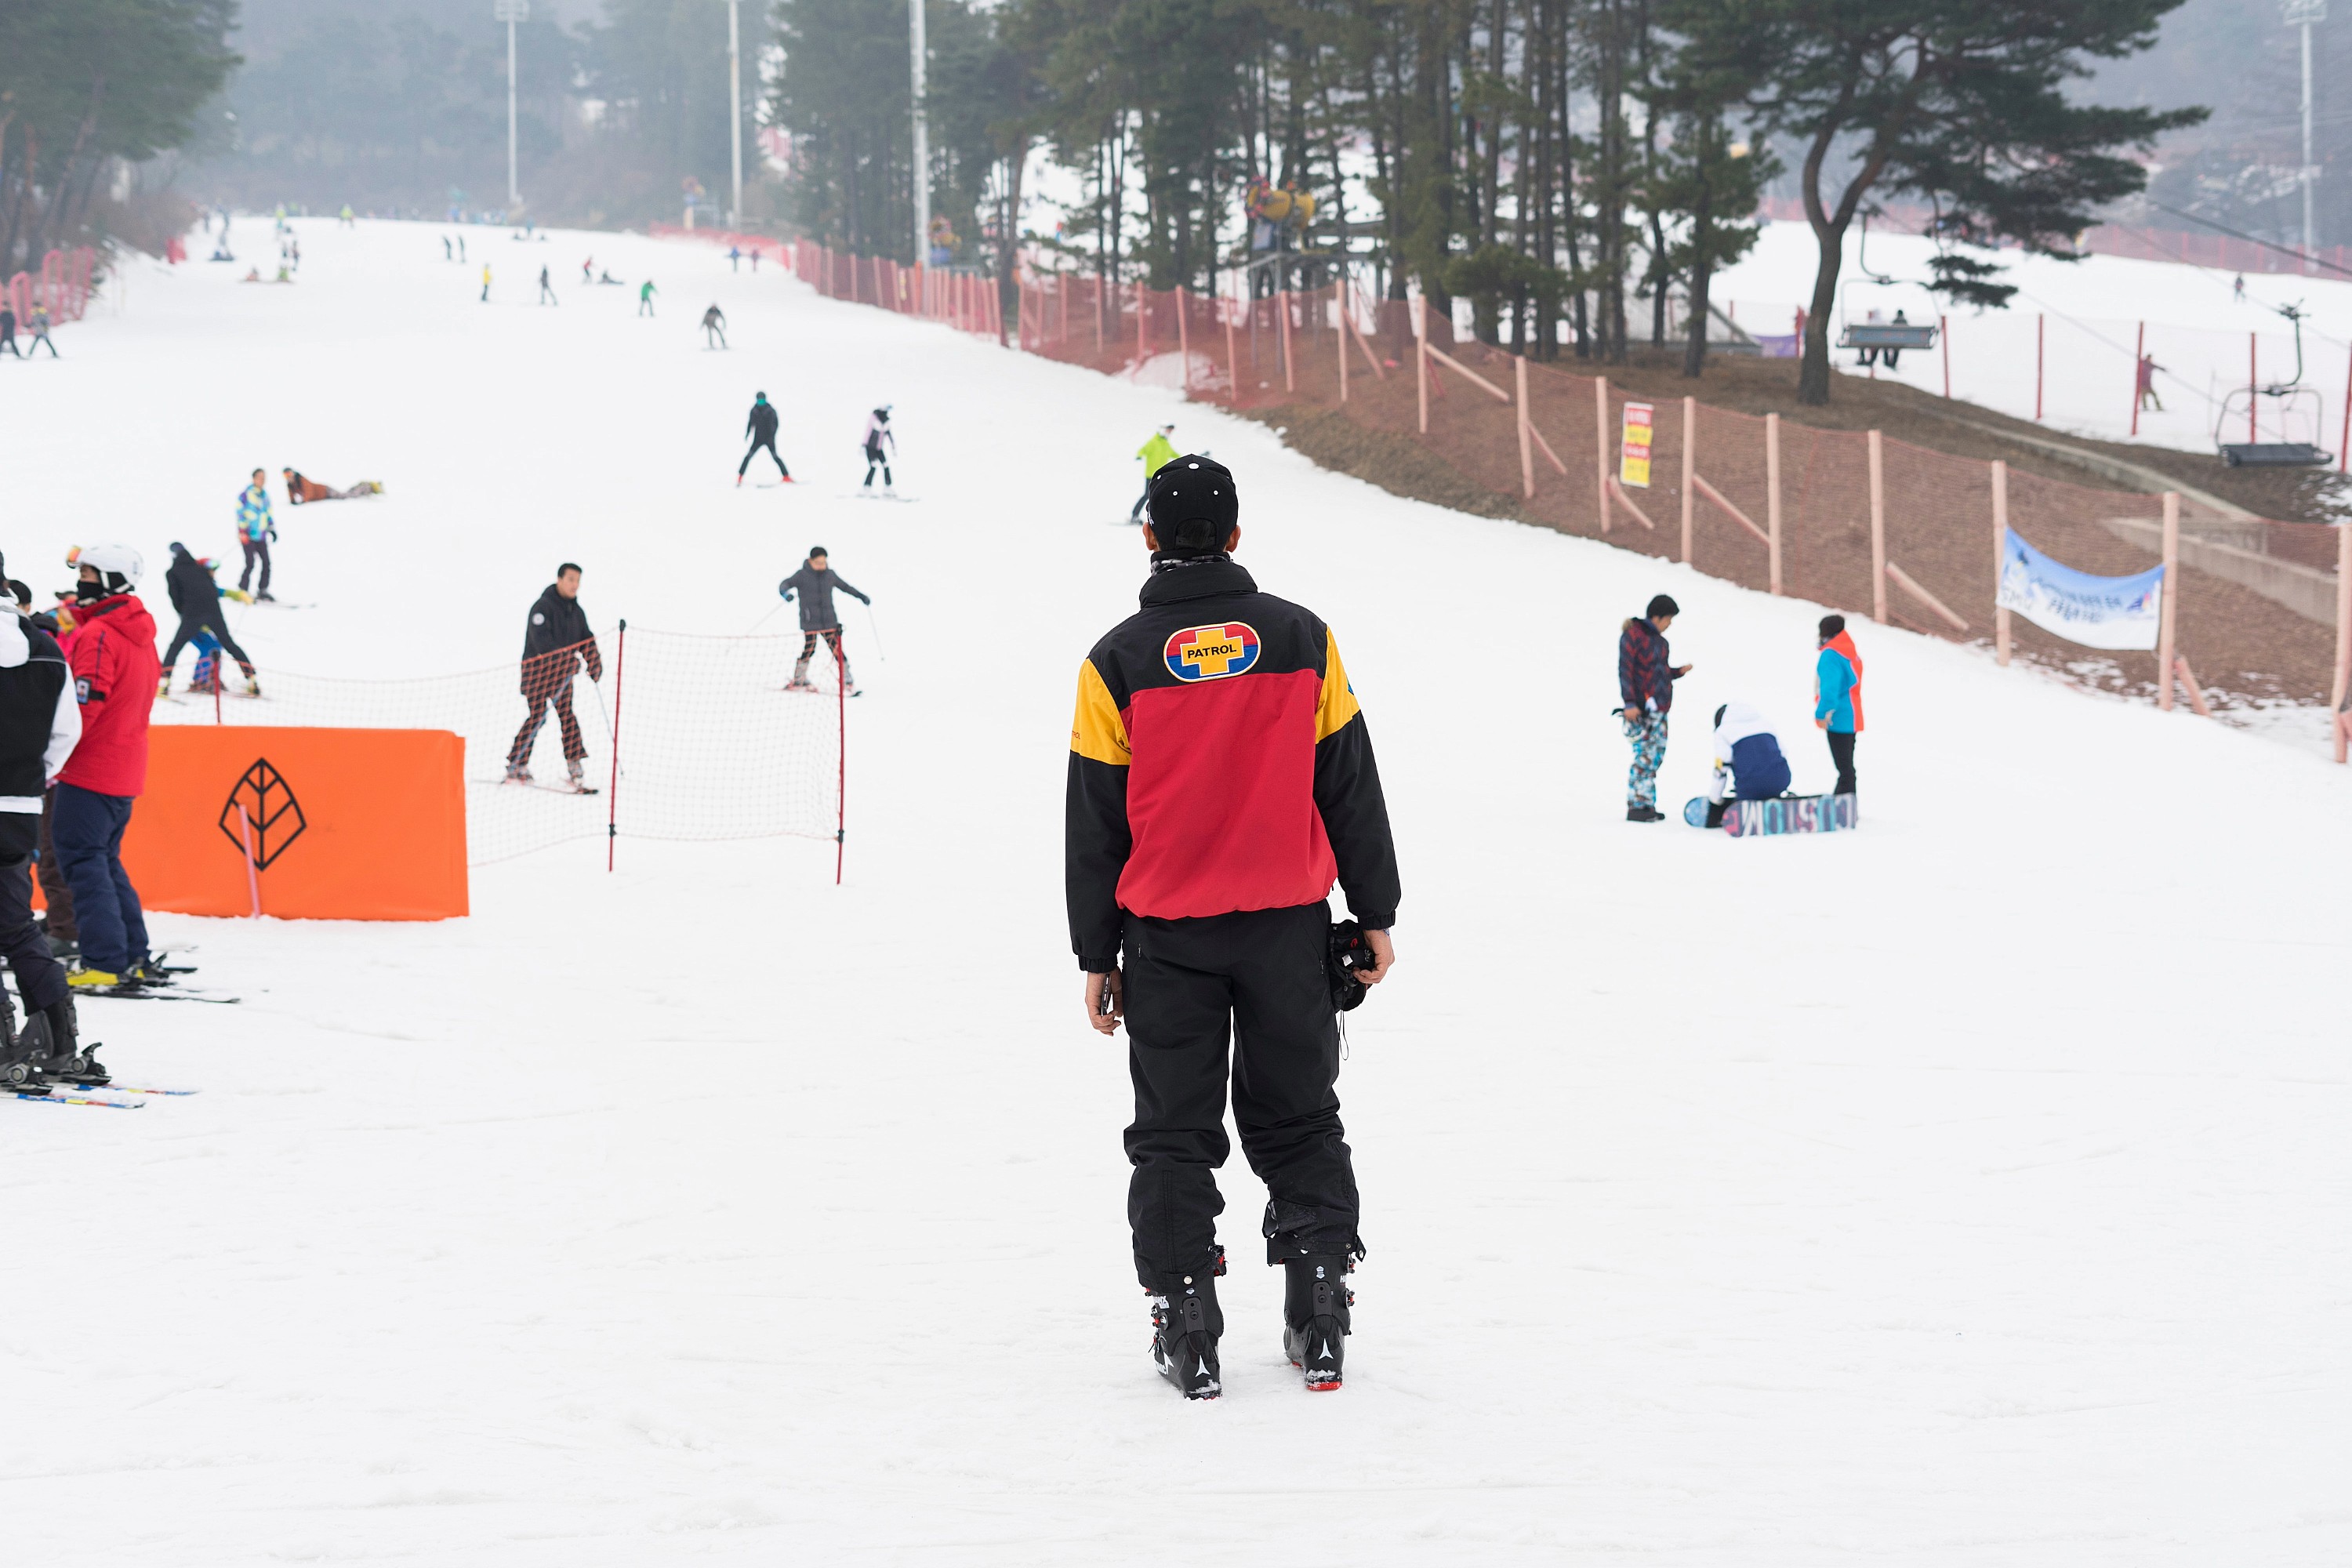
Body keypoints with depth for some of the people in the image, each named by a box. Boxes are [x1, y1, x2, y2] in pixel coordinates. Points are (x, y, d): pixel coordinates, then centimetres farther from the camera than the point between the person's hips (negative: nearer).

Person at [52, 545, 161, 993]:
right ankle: (135, 958, 16)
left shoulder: (97, 634, -15)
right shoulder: (141, 635, 14)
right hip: (126, 770, 9)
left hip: (90, 770, -9)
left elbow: (85, 704, -21)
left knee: (82, 859, -6)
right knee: (104, 859, 17)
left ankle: (104, 963, -12)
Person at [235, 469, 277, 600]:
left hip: (261, 536, 6)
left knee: (266, 563, -1)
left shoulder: (264, 495, 12)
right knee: (250, 563, -11)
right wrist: (243, 531, -16)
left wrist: (272, 529, 15)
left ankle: (263, 590, 9)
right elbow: (240, 513, -10)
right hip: (248, 535, -6)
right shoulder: (246, 494, -7)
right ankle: (242, 591, -2)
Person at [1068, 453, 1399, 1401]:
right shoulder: (1302, 641, -1)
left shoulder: (1119, 662, -5)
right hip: (1288, 927, 1)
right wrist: (1376, 914, 11)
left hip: (1166, 932, -1)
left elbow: (1095, 820, -1)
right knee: (1298, 1121, 13)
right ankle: (1319, 1320, 9)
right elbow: (1350, 783, 3)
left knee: (1175, 1135, 8)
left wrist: (1095, 954, 6)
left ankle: (1186, 1328, 4)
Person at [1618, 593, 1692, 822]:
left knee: (1656, 756, 7)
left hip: (1659, 708, 9)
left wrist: (1678, 672, 10)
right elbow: (1625, 670, -13)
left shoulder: (1659, 640, 18)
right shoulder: (1633, 635, -8)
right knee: (1644, 756, -12)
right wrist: (1630, 703, -19)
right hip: (1641, 709, -9)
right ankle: (1635, 806, -9)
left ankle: (1647, 804, 11)